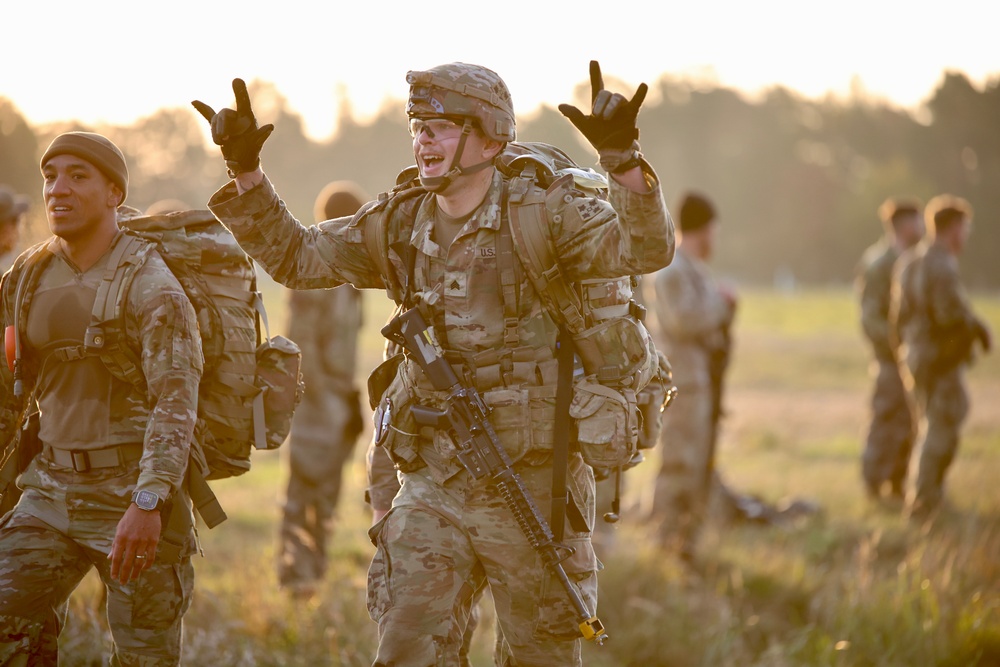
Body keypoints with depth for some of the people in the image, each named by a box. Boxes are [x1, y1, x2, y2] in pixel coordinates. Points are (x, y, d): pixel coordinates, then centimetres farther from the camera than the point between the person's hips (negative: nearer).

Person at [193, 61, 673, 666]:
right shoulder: (402, 227, 6)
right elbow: (294, 256, 12)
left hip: (532, 485, -4)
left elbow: (646, 249, -24)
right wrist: (245, 172, -1)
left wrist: (623, 156, -40)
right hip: (434, 485, 4)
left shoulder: (543, 213, -10)